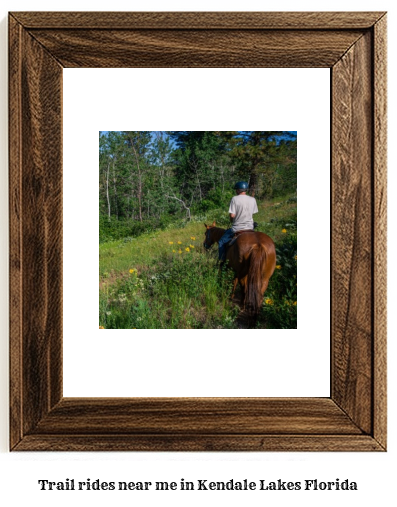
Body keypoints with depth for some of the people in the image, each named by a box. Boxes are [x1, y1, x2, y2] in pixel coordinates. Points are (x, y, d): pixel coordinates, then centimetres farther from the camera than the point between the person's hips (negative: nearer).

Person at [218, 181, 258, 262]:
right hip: (250, 227, 4)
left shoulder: (235, 199, -13)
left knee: (221, 242, 13)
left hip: (237, 228, -4)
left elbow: (232, 215, -16)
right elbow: (253, 213, 7)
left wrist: (232, 221, 5)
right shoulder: (252, 200, 0)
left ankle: (222, 261, 9)